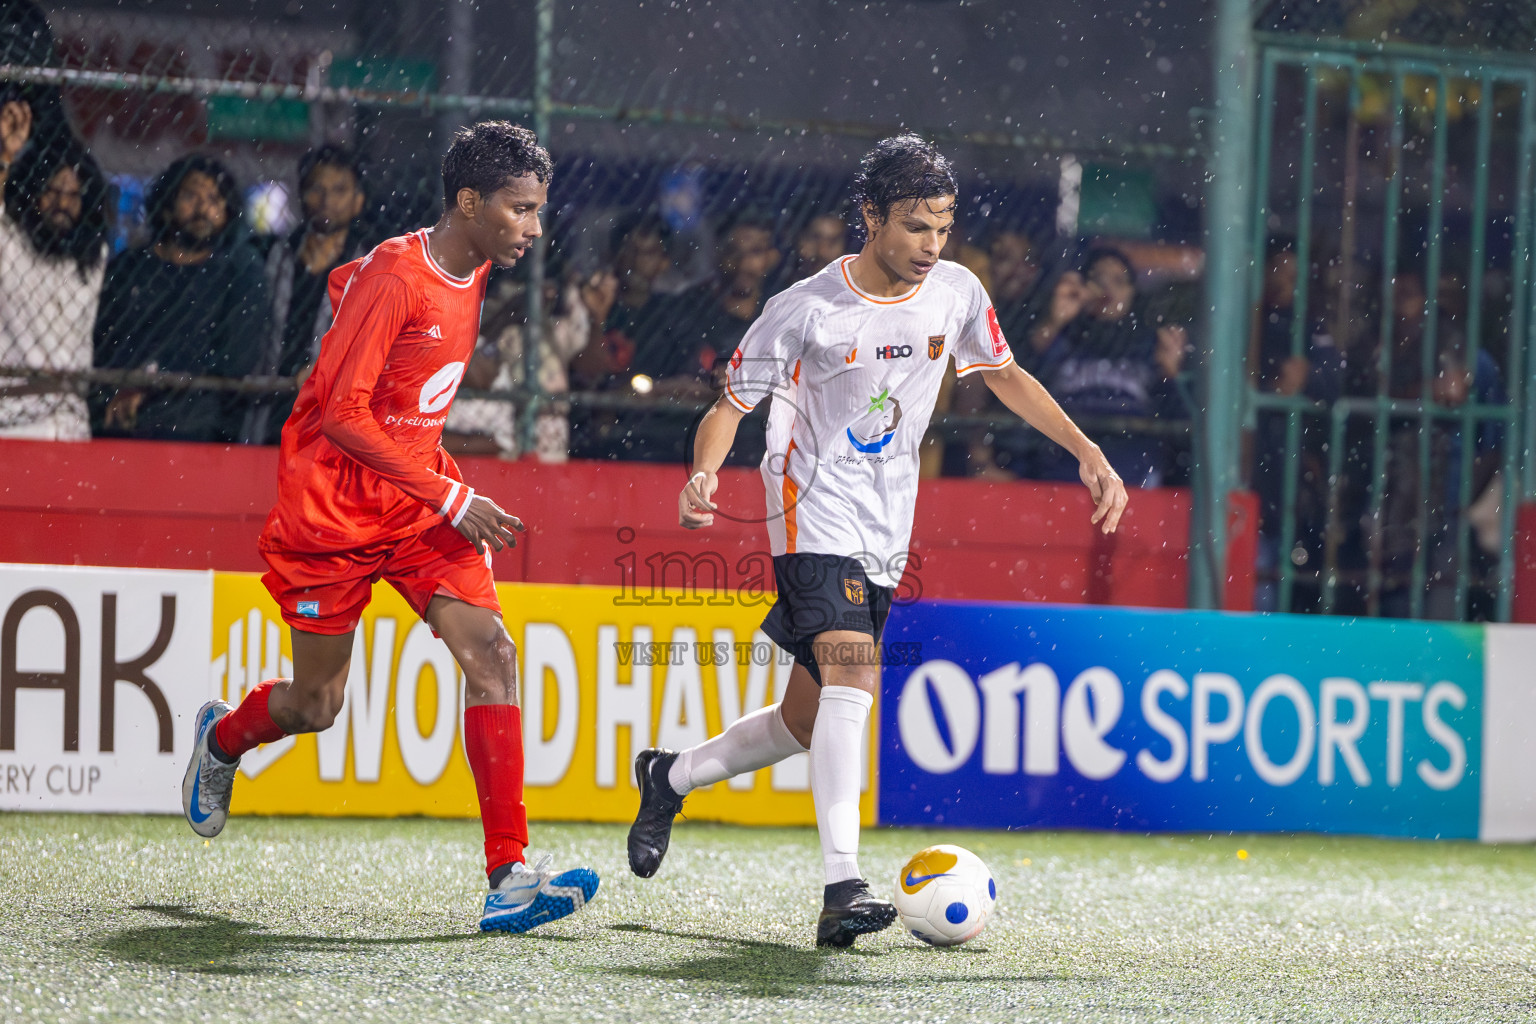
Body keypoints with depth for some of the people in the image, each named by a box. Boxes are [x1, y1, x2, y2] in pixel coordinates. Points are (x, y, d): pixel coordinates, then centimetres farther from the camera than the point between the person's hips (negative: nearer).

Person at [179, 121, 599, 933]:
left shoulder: (472, 271, 3)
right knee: (315, 704, 6)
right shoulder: (394, 276, -21)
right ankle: (222, 740, 44)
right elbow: (342, 413, -23)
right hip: (331, 506, -6)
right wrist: (451, 498, -25)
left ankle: (508, 874, -19)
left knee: (490, 651, -15)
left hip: (419, 495, 7)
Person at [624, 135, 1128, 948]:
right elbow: (730, 405, -7)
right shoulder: (807, 309, -14)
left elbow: (1004, 374, 17)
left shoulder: (956, 293, 0)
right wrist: (704, 474, -28)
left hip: (885, 537, 6)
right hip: (814, 514, -6)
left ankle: (669, 778, 35)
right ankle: (842, 888, -33)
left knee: (806, 724, 9)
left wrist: (1086, 451, 9)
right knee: (851, 677, -27)